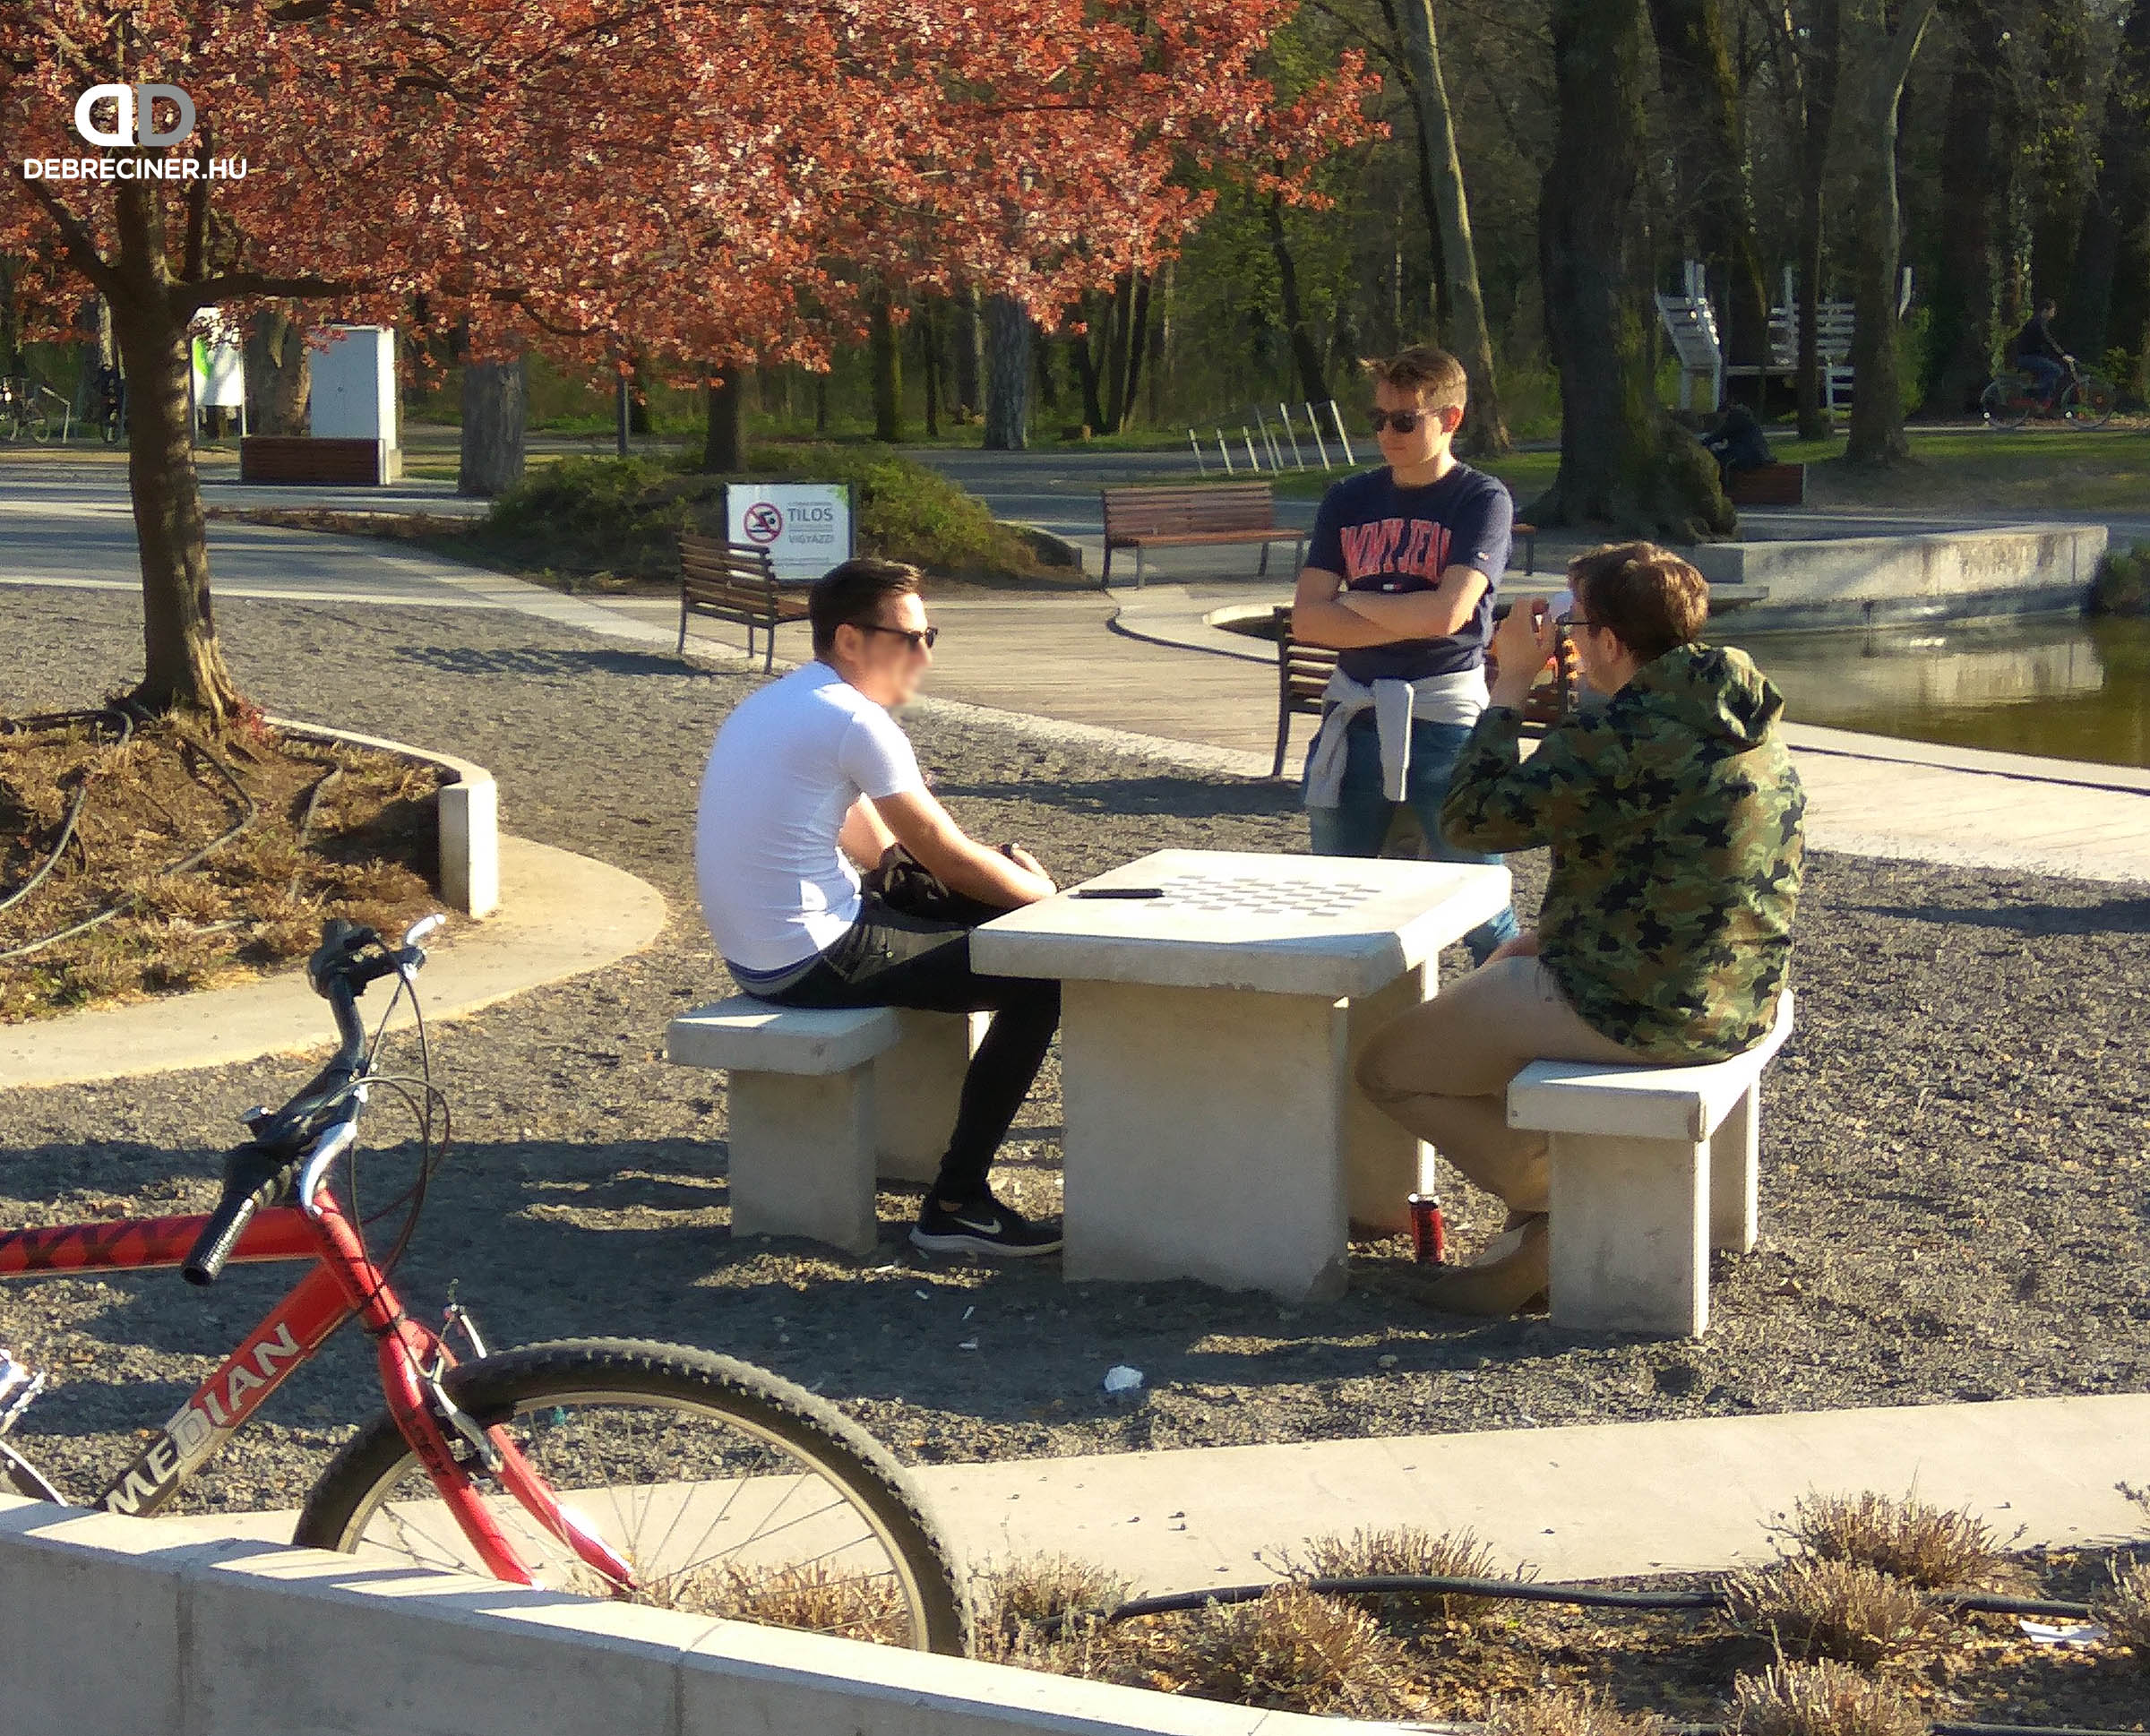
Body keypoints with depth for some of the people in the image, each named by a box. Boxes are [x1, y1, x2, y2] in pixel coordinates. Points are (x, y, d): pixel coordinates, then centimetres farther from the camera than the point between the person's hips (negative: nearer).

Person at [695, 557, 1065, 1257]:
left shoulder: (771, 706, 15)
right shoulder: (855, 722, -15)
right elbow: (951, 859, -10)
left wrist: (1003, 865, 11)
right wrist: (1047, 896, 7)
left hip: (758, 953, 10)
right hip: (813, 961, -10)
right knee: (1042, 979, -8)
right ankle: (956, 1204, -7)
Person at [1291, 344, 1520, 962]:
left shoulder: (1482, 500, -2)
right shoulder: (1348, 501, 11)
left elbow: (1446, 612, -16)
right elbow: (1307, 619, 1)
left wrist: (1354, 602, -2)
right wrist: (1408, 621, -10)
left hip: (1446, 719, -5)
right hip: (1355, 717, 5)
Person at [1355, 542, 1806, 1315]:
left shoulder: (1614, 736, -23)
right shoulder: (1742, 718, 7)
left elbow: (1473, 818, -16)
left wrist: (1510, 684, -7)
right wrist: (1556, 937, 14)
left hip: (1632, 1009, -9)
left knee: (1391, 1065, 6)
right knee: (1488, 993, 33)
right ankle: (1544, 1211, 23)